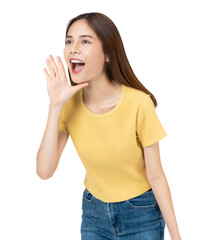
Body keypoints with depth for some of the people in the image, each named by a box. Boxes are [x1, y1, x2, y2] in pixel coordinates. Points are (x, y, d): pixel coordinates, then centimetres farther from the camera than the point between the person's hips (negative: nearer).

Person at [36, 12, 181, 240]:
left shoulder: (139, 103, -24)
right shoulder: (69, 103, -13)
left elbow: (155, 176, -15)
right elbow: (45, 171, -20)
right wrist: (55, 106, -25)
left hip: (141, 214, -3)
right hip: (93, 210, 3)